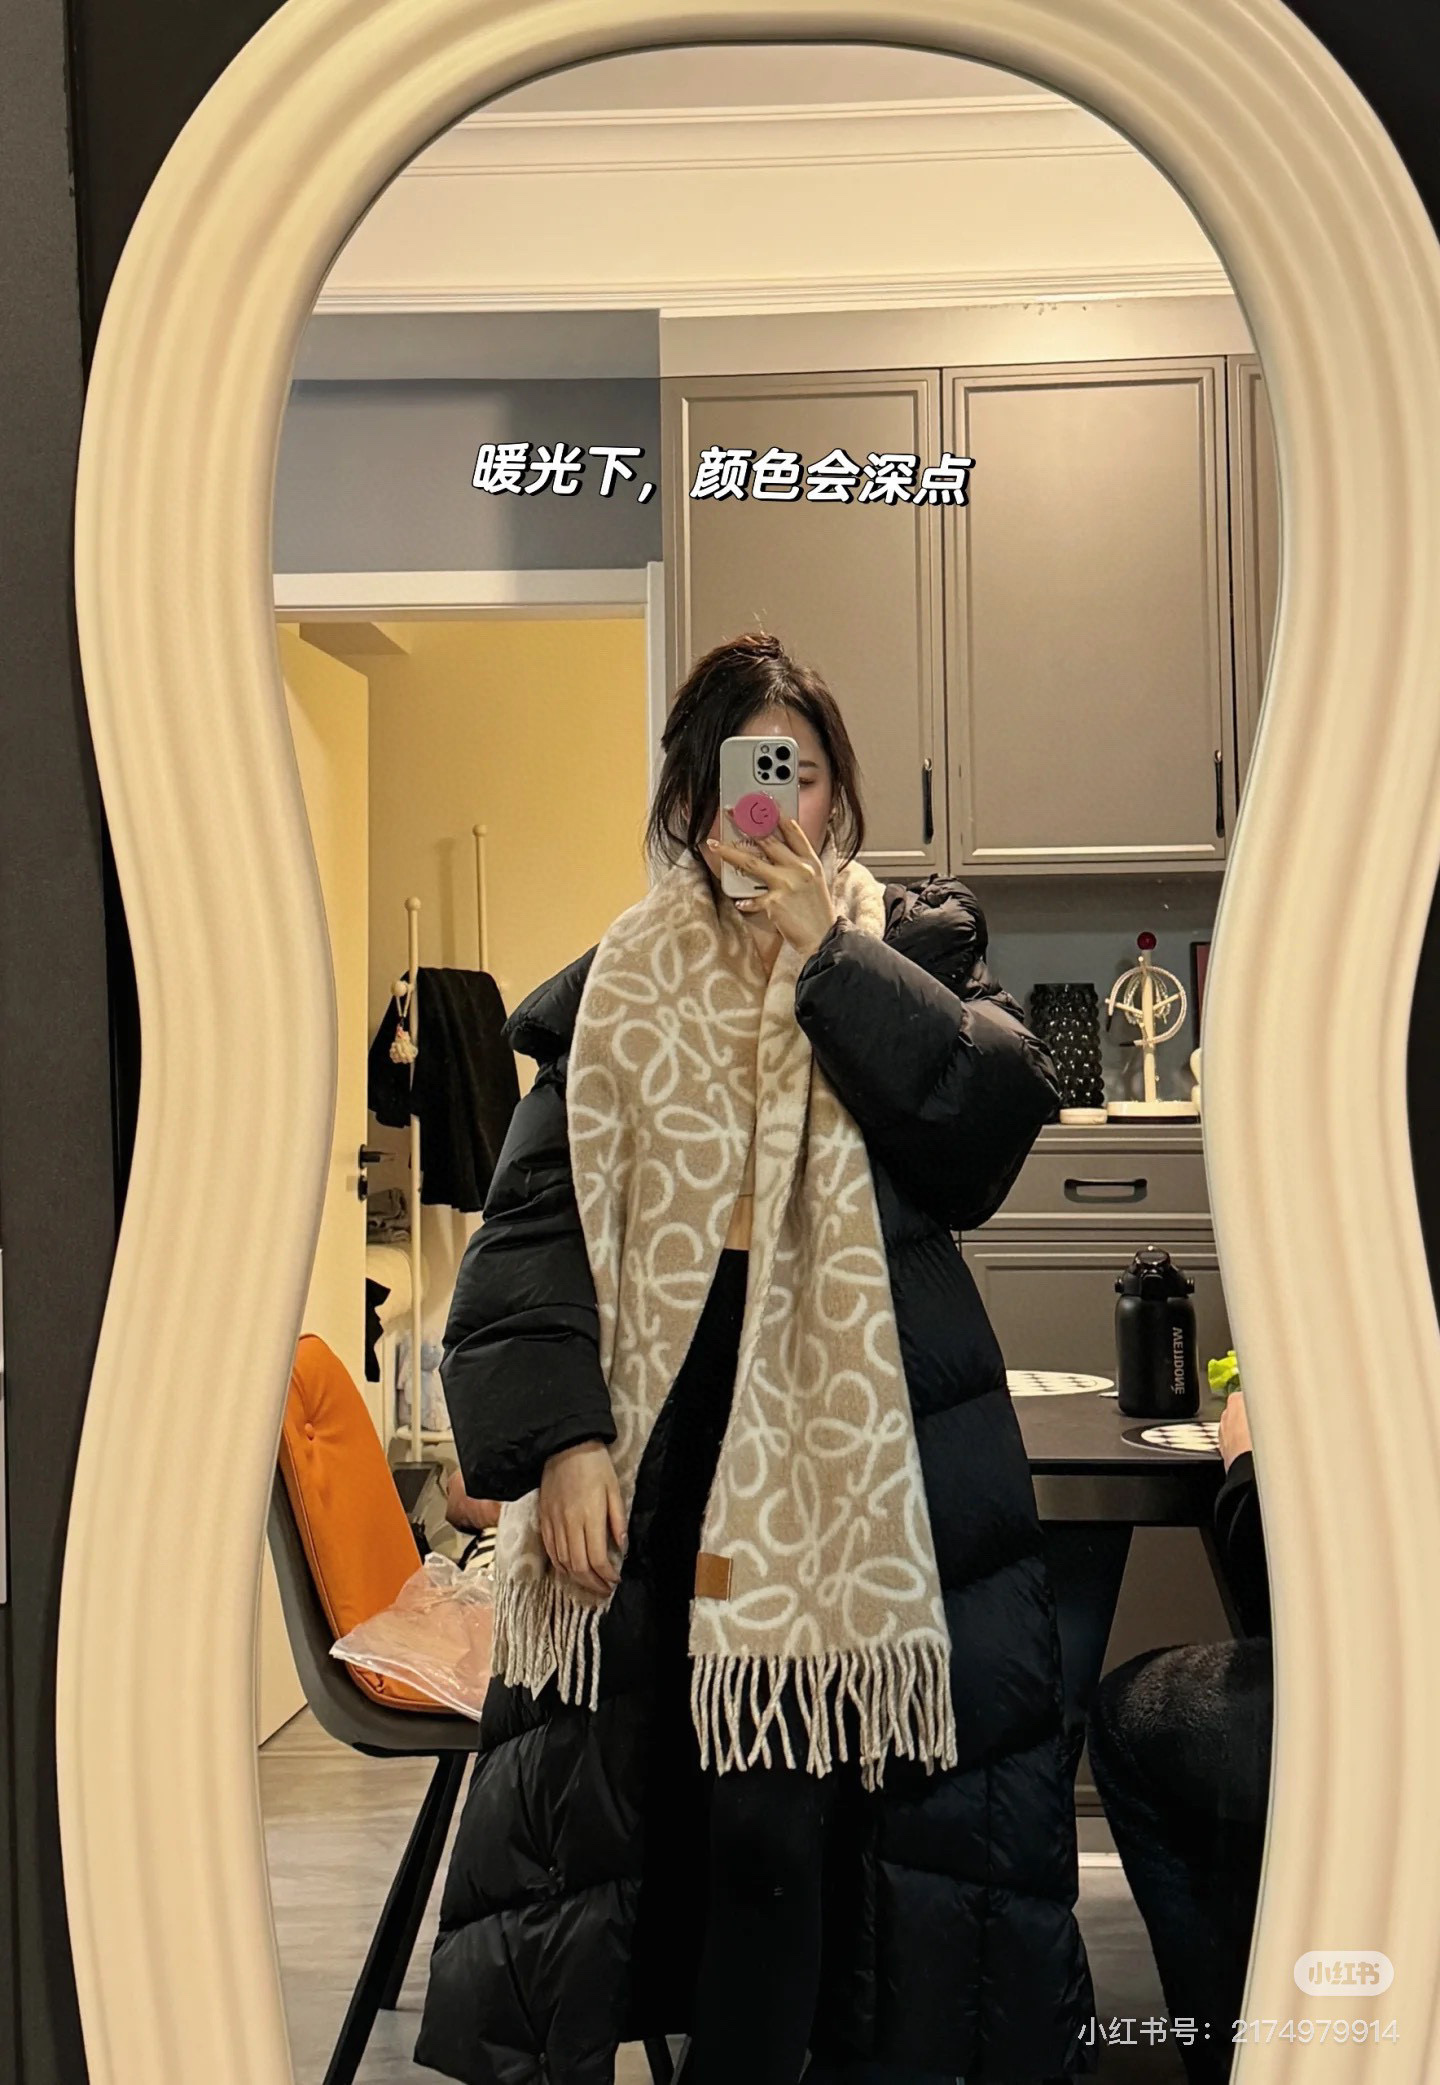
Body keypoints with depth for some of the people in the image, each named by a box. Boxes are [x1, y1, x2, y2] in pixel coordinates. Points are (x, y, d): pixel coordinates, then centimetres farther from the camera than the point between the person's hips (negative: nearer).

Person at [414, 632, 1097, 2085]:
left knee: (890, 1788, 4)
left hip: (881, 1452, 0)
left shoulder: (913, 945, 9)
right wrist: (560, 1435, -12)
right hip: (671, 1436, 1)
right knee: (650, 1783, 7)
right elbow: (537, 1225, 0)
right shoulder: (616, 991, 8)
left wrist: (831, 951, -13)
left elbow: (1001, 1107, -10)